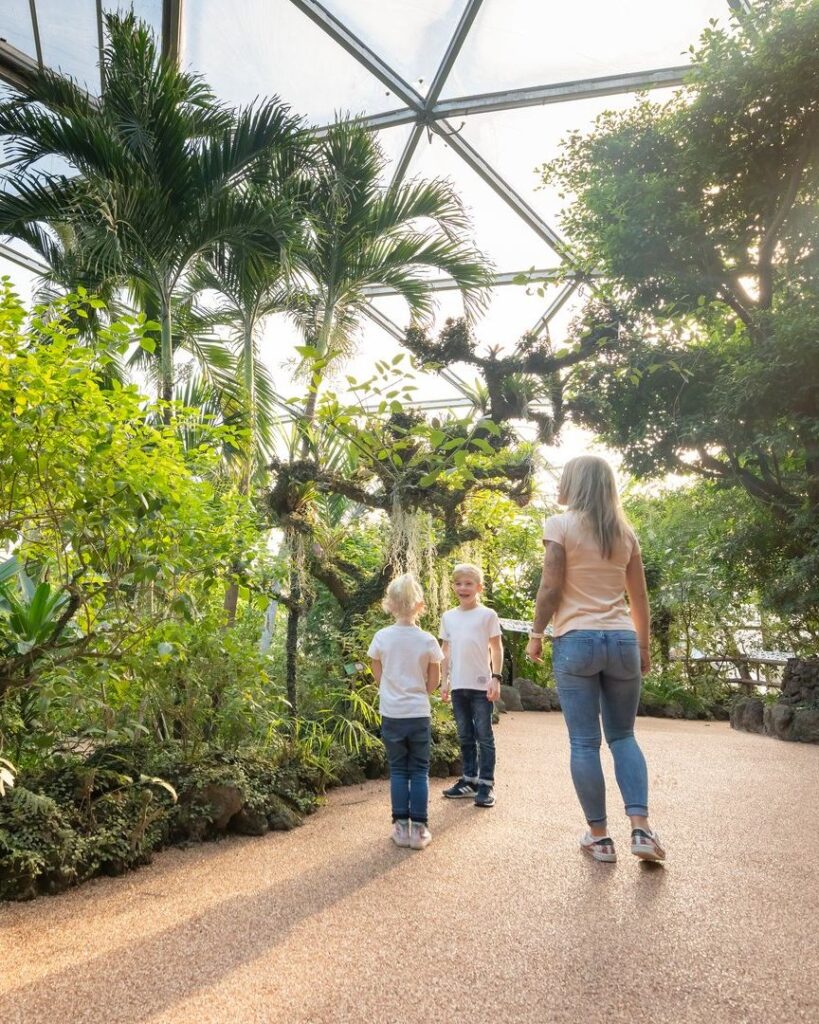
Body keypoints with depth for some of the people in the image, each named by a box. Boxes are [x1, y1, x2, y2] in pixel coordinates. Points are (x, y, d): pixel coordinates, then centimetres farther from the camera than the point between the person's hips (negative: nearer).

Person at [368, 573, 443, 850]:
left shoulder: (381, 637, -7)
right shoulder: (427, 641, -8)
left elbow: (378, 675, 4)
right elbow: (434, 680, 1)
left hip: (391, 713, 1)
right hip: (419, 713, 0)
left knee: (398, 770, 13)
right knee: (419, 771, 10)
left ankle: (401, 826, 15)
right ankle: (419, 829, 11)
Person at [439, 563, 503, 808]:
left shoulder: (487, 615, -3)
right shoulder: (448, 617, 8)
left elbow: (497, 648, -2)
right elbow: (445, 652, 12)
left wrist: (496, 678, -9)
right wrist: (444, 681, 8)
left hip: (481, 685, -4)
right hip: (458, 686, 4)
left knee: (484, 736, 1)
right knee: (465, 737, 13)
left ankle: (486, 784, 7)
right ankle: (469, 780, 22)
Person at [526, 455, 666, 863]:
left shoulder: (560, 524, -4)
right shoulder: (625, 532, 10)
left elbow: (551, 588, -9)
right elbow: (639, 598, 12)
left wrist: (536, 634, 2)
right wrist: (643, 646, 20)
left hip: (575, 641, -4)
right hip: (622, 641, 4)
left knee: (584, 742, 4)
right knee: (623, 736, 15)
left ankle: (599, 836, 12)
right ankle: (641, 829, 7)